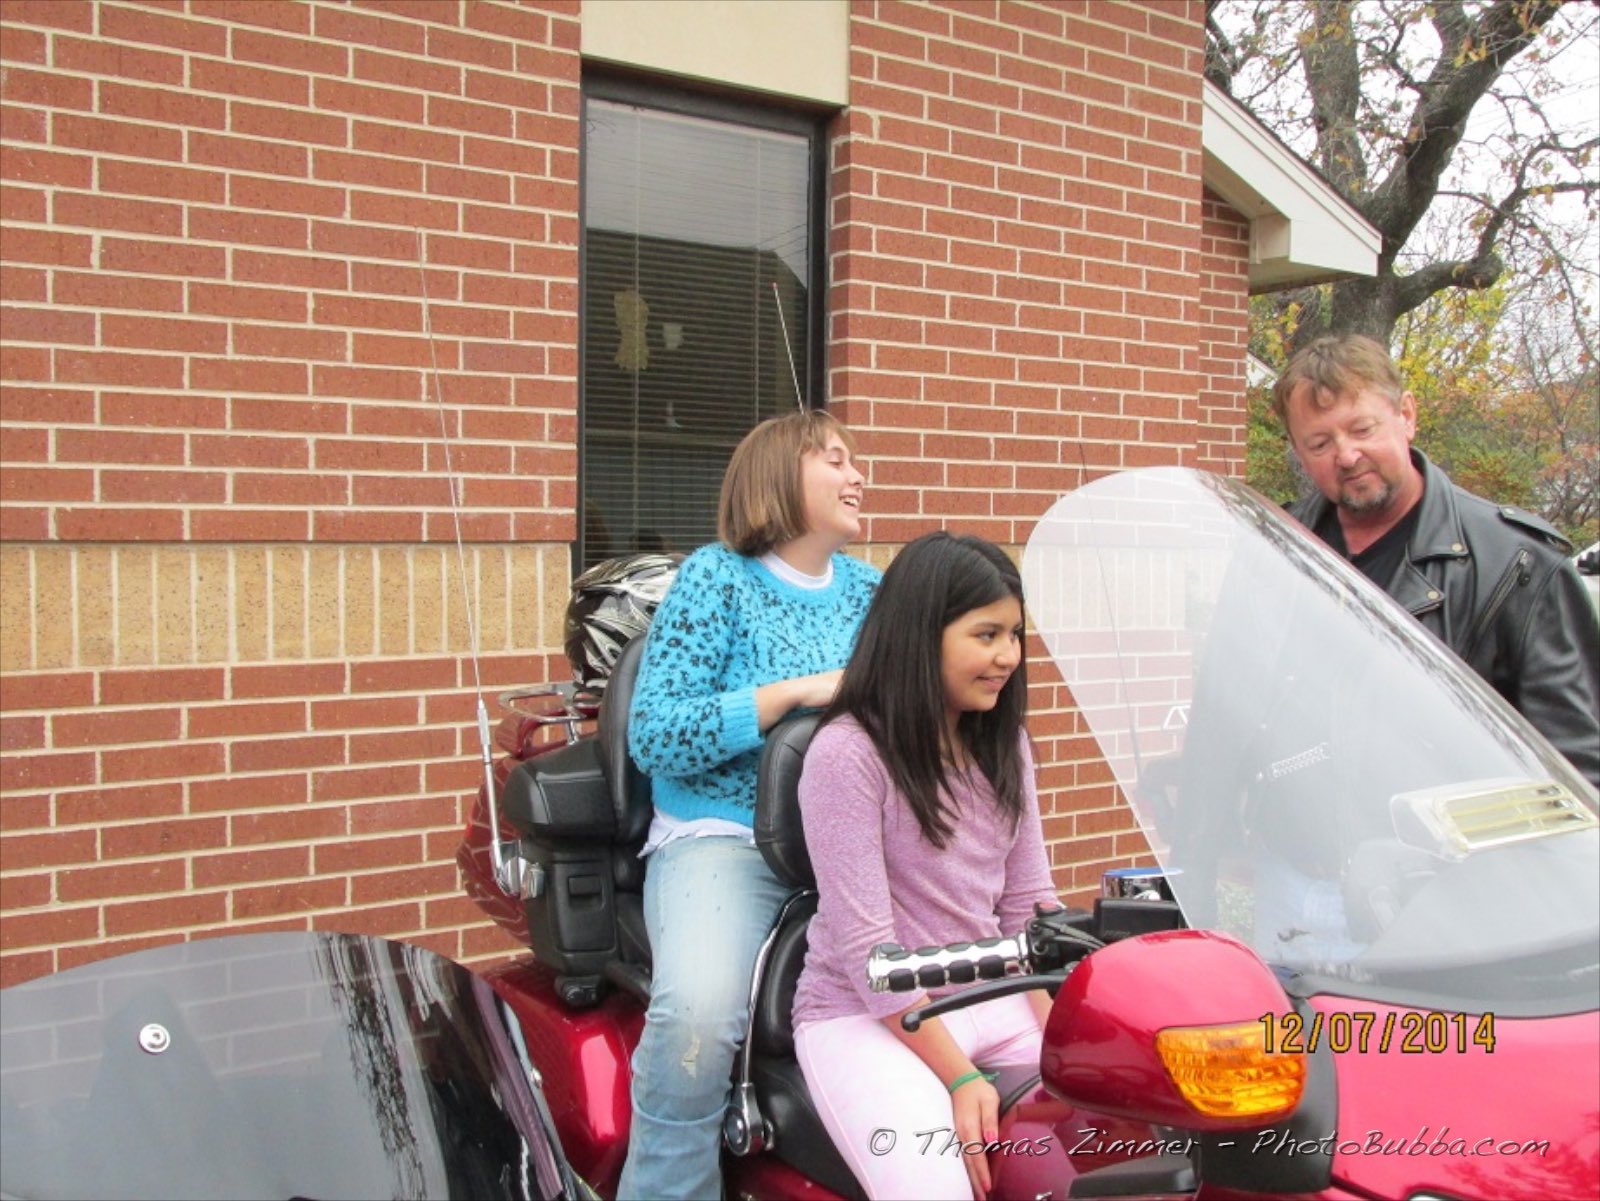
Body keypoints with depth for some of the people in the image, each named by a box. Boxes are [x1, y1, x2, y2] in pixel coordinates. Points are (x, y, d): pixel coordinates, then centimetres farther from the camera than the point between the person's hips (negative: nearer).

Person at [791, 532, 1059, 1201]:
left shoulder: (1003, 744, 7)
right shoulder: (847, 753, -15)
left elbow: (1029, 902, 7)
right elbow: (865, 943, -17)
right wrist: (961, 1076, -20)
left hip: (992, 1000, 6)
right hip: (866, 1015, -6)